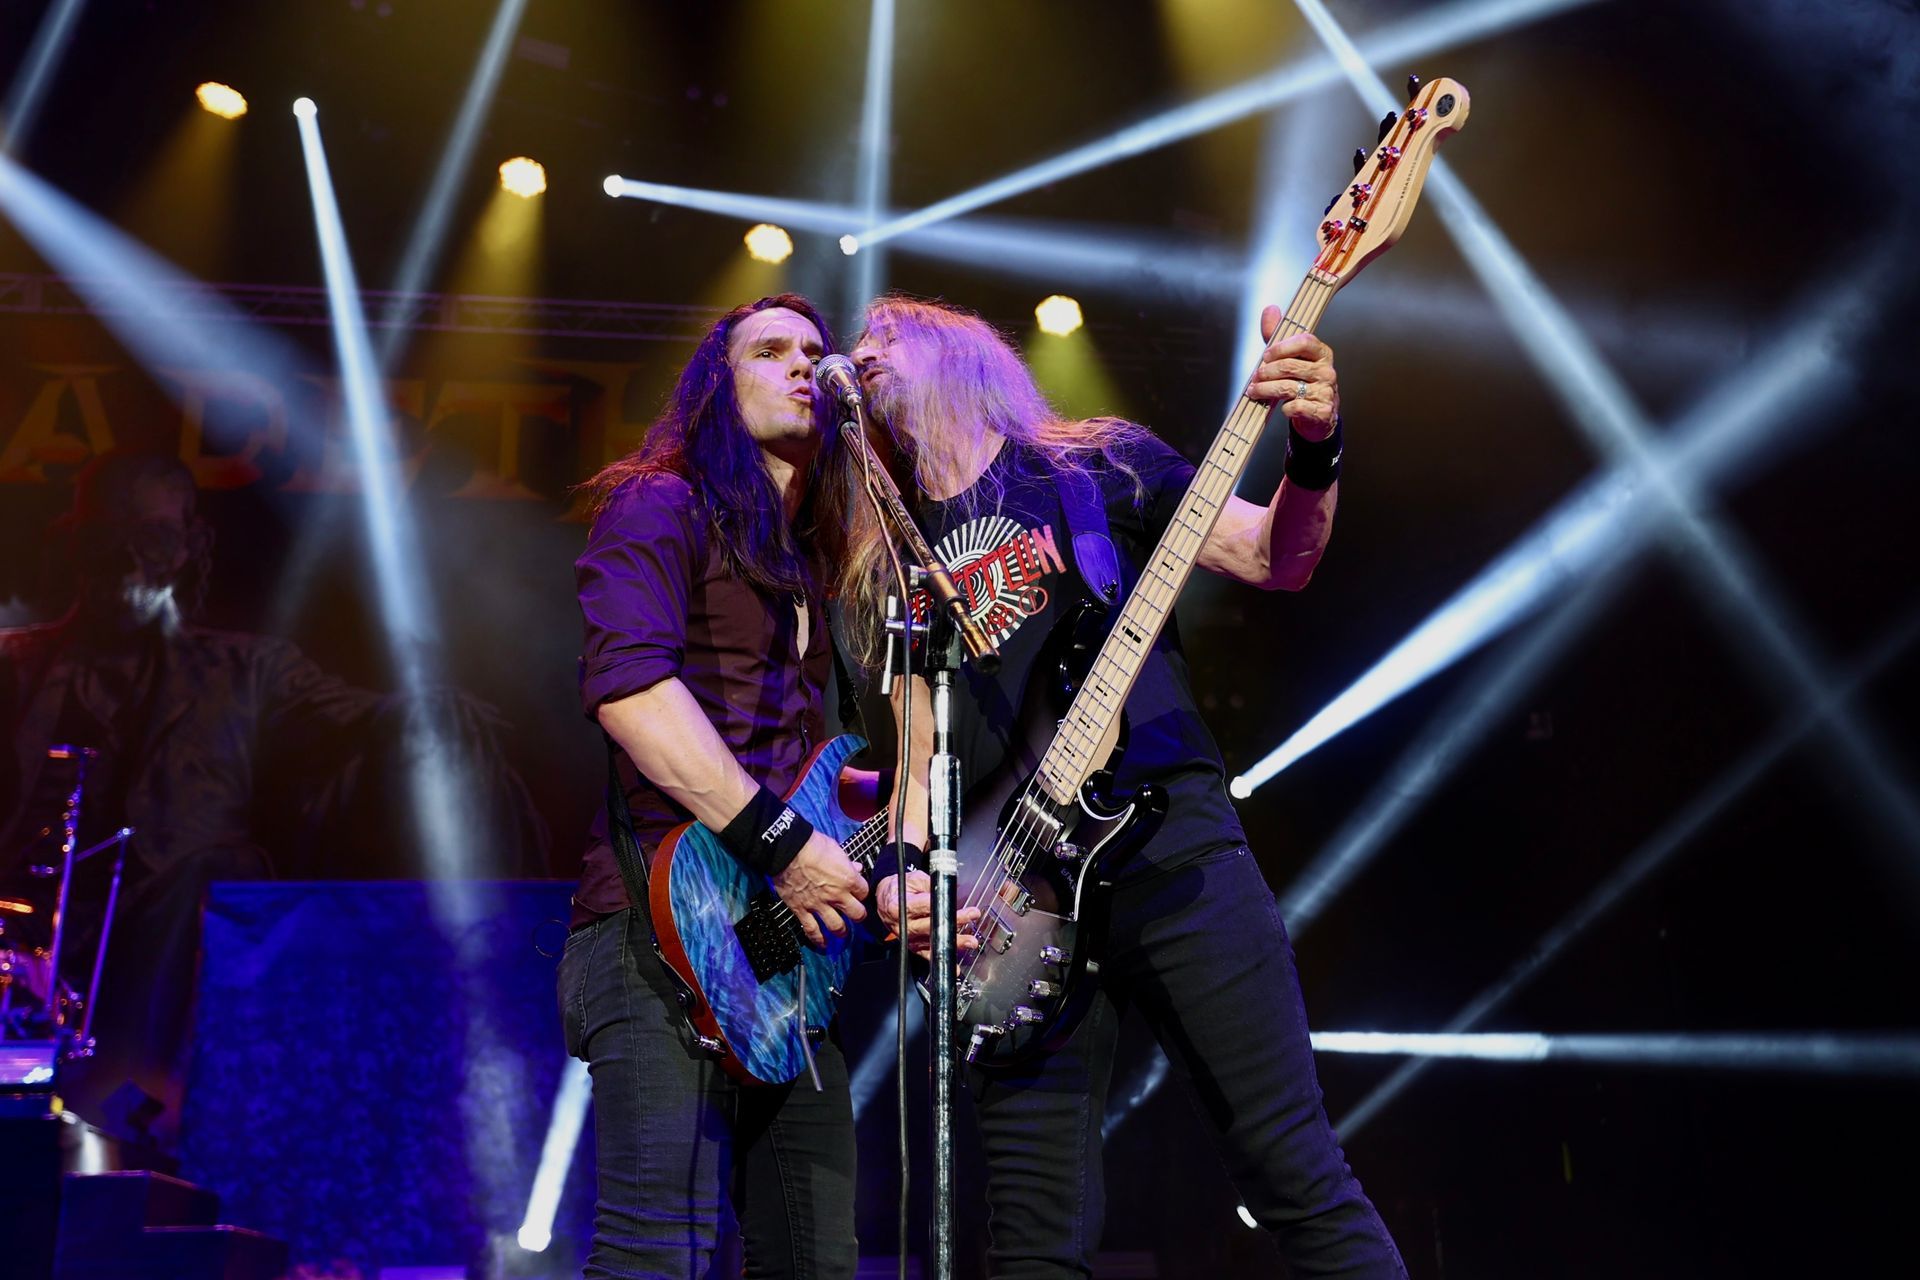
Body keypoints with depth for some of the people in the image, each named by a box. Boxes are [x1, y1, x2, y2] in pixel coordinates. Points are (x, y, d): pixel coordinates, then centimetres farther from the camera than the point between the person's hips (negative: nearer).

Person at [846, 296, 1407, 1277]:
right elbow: (922, 749, 17)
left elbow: (1276, 559, 2)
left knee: (1299, 1177, -5)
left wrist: (1314, 448, -18)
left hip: (1175, 851, -3)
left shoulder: (1103, 461, 11)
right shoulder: (893, 565, 21)